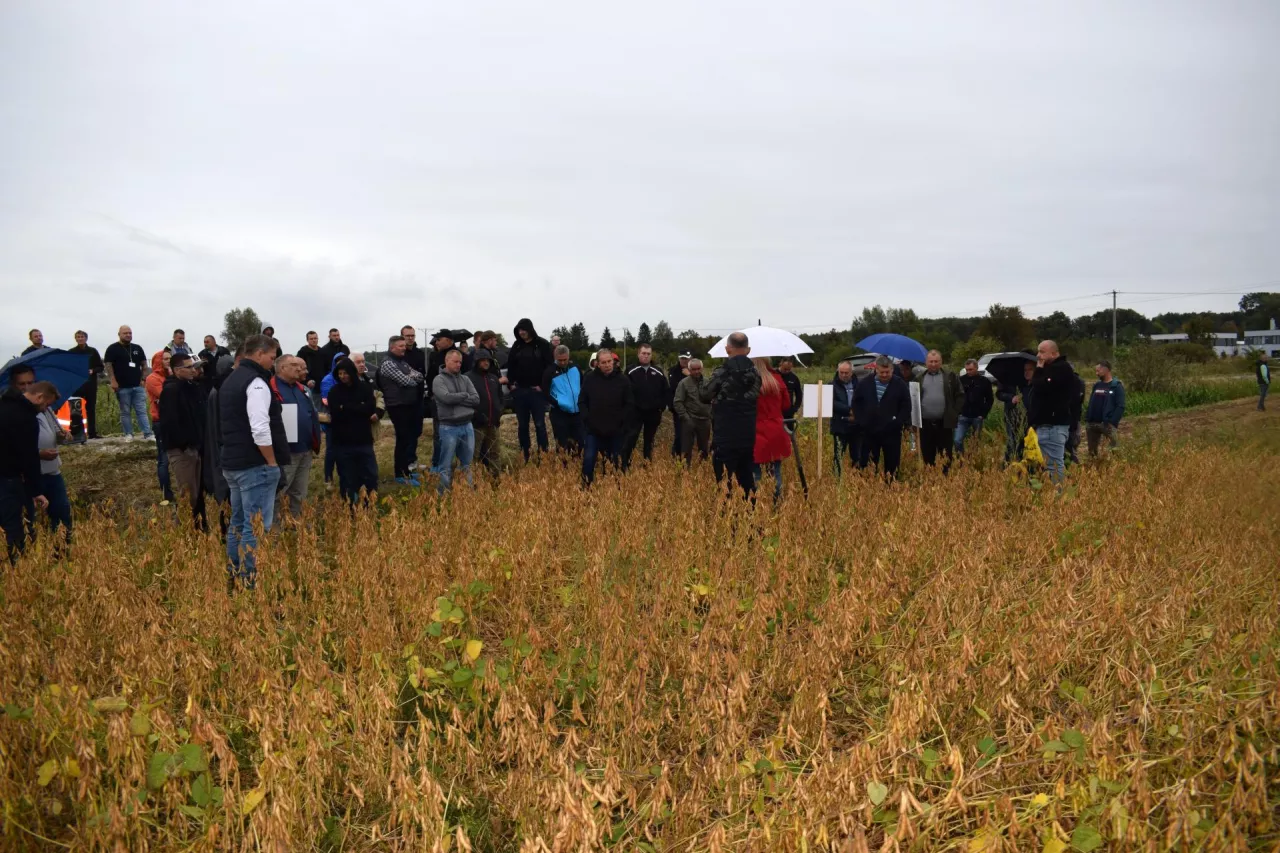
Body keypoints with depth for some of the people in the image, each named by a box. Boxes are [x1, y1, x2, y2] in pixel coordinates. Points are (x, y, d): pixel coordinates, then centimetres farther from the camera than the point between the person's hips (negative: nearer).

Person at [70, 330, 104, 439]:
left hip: (91, 384, 2)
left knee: (91, 408, 5)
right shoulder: (71, 352, 6)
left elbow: (100, 367, 9)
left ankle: (92, 432, 9)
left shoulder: (93, 351, 9)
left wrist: (93, 370, -9)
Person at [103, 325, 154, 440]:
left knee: (142, 411, -1)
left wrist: (143, 378, 8)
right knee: (125, 412, 3)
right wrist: (113, 381, -13)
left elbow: (144, 364, 19)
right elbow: (108, 365, -6)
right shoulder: (113, 349, 0)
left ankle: (148, 434, -6)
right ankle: (128, 434, 8)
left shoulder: (137, 348, 13)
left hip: (138, 386, 3)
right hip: (122, 387, -3)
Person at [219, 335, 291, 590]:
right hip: (255, 466, -10)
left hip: (232, 463, 10)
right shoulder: (255, 383, -14)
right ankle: (249, 584, -5)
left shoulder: (231, 380, 17)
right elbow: (260, 429, -24)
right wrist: (272, 463, -13)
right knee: (256, 528, -6)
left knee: (237, 524, 16)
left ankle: (233, 580, 22)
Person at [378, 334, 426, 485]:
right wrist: (414, 379, 2)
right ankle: (402, 474, 1)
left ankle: (405, 470, 24)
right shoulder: (388, 364, -12)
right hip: (398, 407, -9)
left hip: (410, 405, 9)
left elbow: (419, 376, 10)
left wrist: (413, 376, -12)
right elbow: (405, 381, -19)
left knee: (410, 438, 13)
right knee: (404, 439, -5)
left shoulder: (403, 362, 17)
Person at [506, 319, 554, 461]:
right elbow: (510, 365, 13)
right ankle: (525, 456, 16)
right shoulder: (517, 346, 8)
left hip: (536, 390, -4)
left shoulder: (542, 344, -4)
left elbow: (550, 365, -7)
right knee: (522, 425, 9)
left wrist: (543, 386, -11)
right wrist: (511, 383, 2)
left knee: (539, 423, -1)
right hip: (519, 391, 4)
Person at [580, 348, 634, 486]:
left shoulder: (622, 380, -4)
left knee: (615, 463, 9)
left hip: (616, 431, 0)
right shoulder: (590, 379, -2)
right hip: (594, 430, 0)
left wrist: (621, 422, -8)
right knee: (588, 459, -8)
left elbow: (629, 404, -1)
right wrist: (587, 419, -6)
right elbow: (582, 402, 5)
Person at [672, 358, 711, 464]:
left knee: (704, 448, 13)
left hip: (705, 420, 3)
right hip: (689, 421, -3)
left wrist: (711, 414, 2)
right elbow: (677, 402, -7)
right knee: (686, 448, 1)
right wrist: (685, 417, -11)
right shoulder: (684, 383, -6)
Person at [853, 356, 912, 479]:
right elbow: (856, 402, 10)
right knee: (865, 463, 6)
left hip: (891, 432, -1)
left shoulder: (900, 384, -3)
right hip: (869, 430, 1)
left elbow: (906, 406, 1)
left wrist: (898, 422, -9)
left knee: (892, 464, 5)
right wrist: (861, 420, 0)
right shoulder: (864, 383, 1)